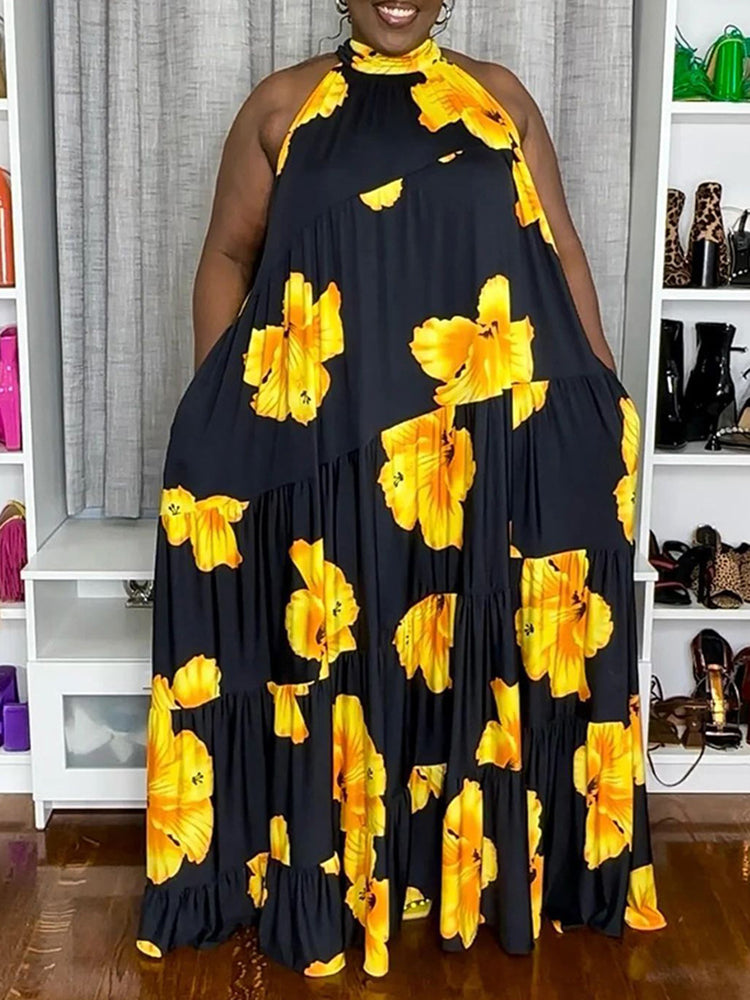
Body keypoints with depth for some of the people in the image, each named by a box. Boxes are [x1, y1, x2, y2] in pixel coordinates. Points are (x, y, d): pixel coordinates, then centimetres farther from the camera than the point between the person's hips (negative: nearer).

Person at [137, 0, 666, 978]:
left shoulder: (501, 98, 11)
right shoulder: (282, 105, 9)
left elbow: (561, 251, 10)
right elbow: (229, 255, 9)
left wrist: (605, 399, 5)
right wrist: (217, 406, 1)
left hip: (492, 438, 1)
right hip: (324, 436, -1)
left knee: (482, 646, 8)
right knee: (332, 649, 5)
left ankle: (481, 864, 27)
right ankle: (325, 878, 22)